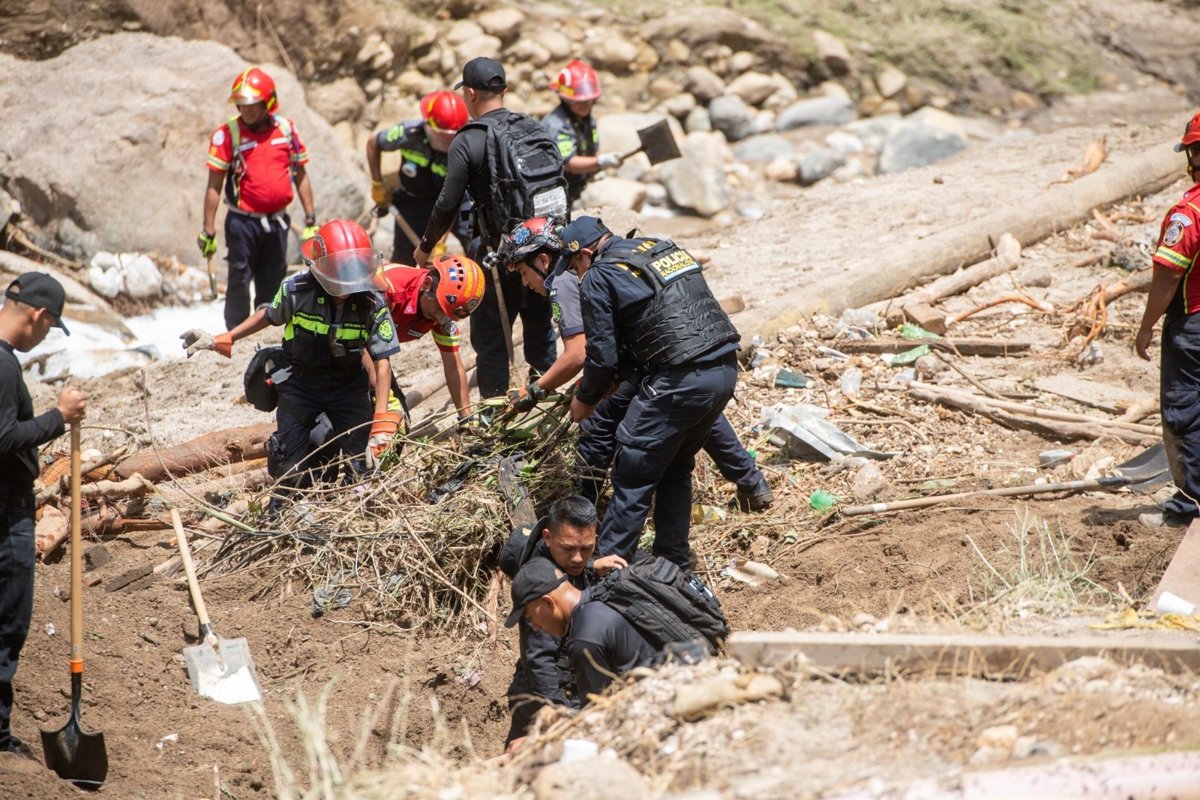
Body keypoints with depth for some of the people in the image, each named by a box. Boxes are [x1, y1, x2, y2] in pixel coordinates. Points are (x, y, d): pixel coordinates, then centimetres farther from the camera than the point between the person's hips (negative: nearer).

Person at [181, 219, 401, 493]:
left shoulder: (373, 305, -19)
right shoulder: (297, 291, -20)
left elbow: (382, 361, -16)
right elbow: (268, 315, 2)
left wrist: (382, 421, -24)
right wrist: (219, 340, 3)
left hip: (348, 385, 1)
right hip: (300, 382, 0)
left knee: (363, 462, -10)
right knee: (289, 471, -7)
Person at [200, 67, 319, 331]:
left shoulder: (287, 129, 2)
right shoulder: (228, 134, -8)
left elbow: (300, 176, 10)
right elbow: (214, 185, -6)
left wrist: (310, 219, 7)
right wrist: (209, 230, -9)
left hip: (277, 221, 3)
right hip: (243, 222, -3)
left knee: (272, 284, 12)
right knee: (239, 282, 1)